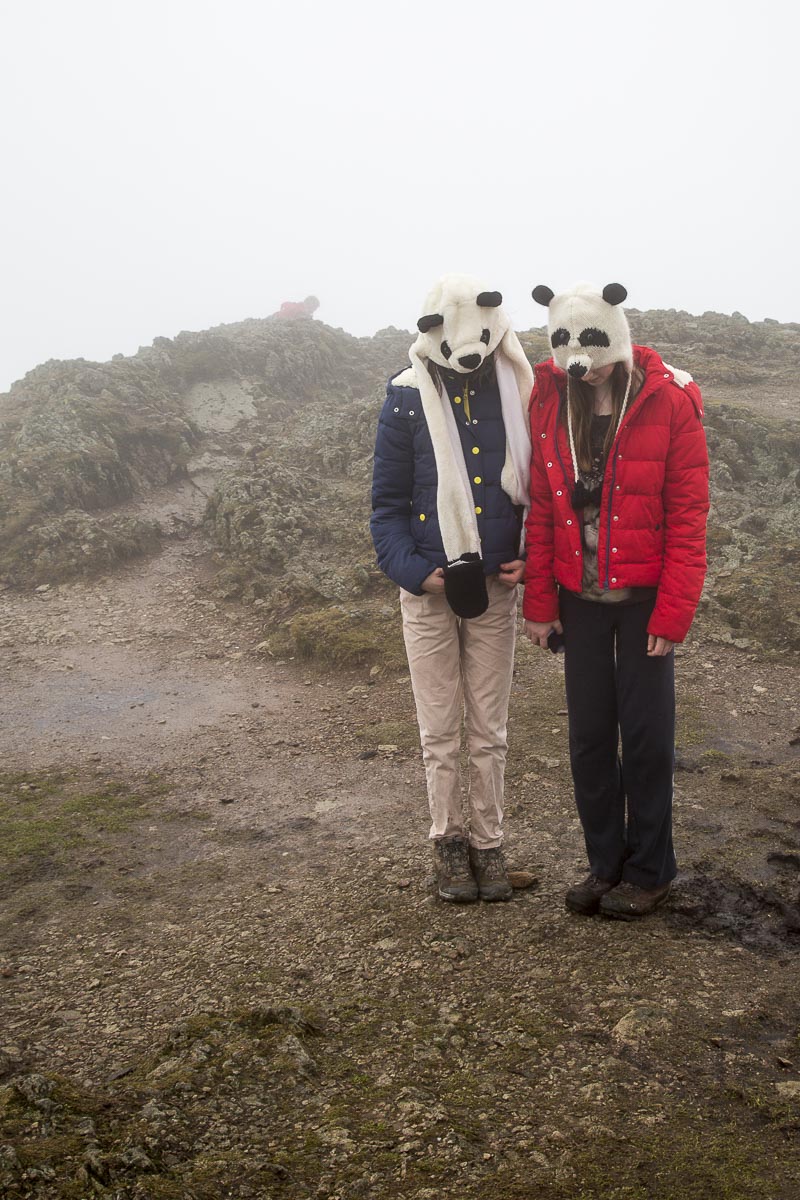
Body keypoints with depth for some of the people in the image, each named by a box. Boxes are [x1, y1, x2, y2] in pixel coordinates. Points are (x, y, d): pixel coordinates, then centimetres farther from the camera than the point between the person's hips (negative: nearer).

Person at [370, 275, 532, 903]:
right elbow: (387, 502, -3)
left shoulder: (519, 394, -2)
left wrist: (532, 560, -9)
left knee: (490, 731, 11)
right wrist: (411, 568, -16)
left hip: (496, 589, 1)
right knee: (440, 732, 9)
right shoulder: (408, 398, -7)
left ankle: (489, 841, 27)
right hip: (429, 592, -1)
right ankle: (450, 840, 26)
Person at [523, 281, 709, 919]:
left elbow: (688, 516, -11)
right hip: (580, 597, 4)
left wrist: (673, 612, -14)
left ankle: (649, 871, 21)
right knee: (588, 735, 10)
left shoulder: (669, 402, -10)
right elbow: (541, 508, 3)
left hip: (643, 596, -3)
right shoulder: (550, 401, 0)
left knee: (647, 734, 4)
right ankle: (605, 864, 26)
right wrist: (540, 600, 0)